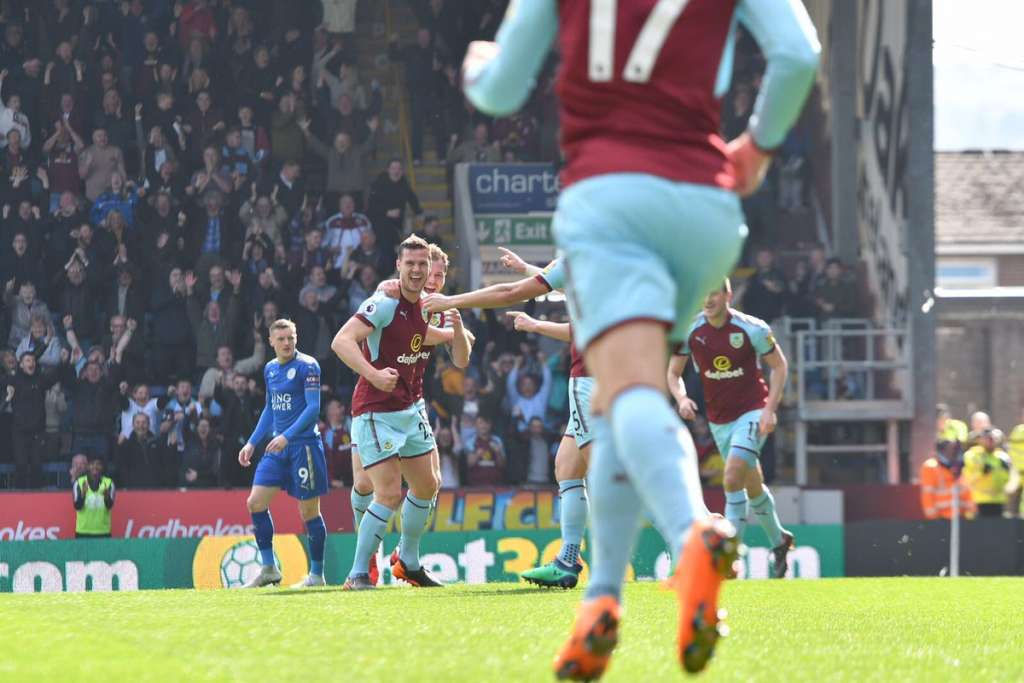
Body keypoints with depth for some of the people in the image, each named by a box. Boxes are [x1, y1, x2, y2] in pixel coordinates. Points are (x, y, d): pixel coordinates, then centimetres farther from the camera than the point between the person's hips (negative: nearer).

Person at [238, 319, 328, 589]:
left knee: (309, 511, -1)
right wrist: (252, 443, 18)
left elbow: (313, 407, -15)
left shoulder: (307, 366, -9)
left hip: (303, 444, -7)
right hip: (277, 447, 7)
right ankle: (269, 569, 7)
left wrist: (286, 436, -23)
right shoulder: (270, 369, 13)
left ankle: (317, 574, 9)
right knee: (255, 503, 0)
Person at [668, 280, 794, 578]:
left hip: (752, 412, -4)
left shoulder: (752, 328, -14)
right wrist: (682, 398, -17)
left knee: (732, 478, -22)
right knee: (753, 486, 15)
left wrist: (770, 409, -12)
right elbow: (673, 372, 4)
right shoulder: (690, 330, -5)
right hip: (719, 419, 4)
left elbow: (779, 365, -3)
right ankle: (778, 540, 39)